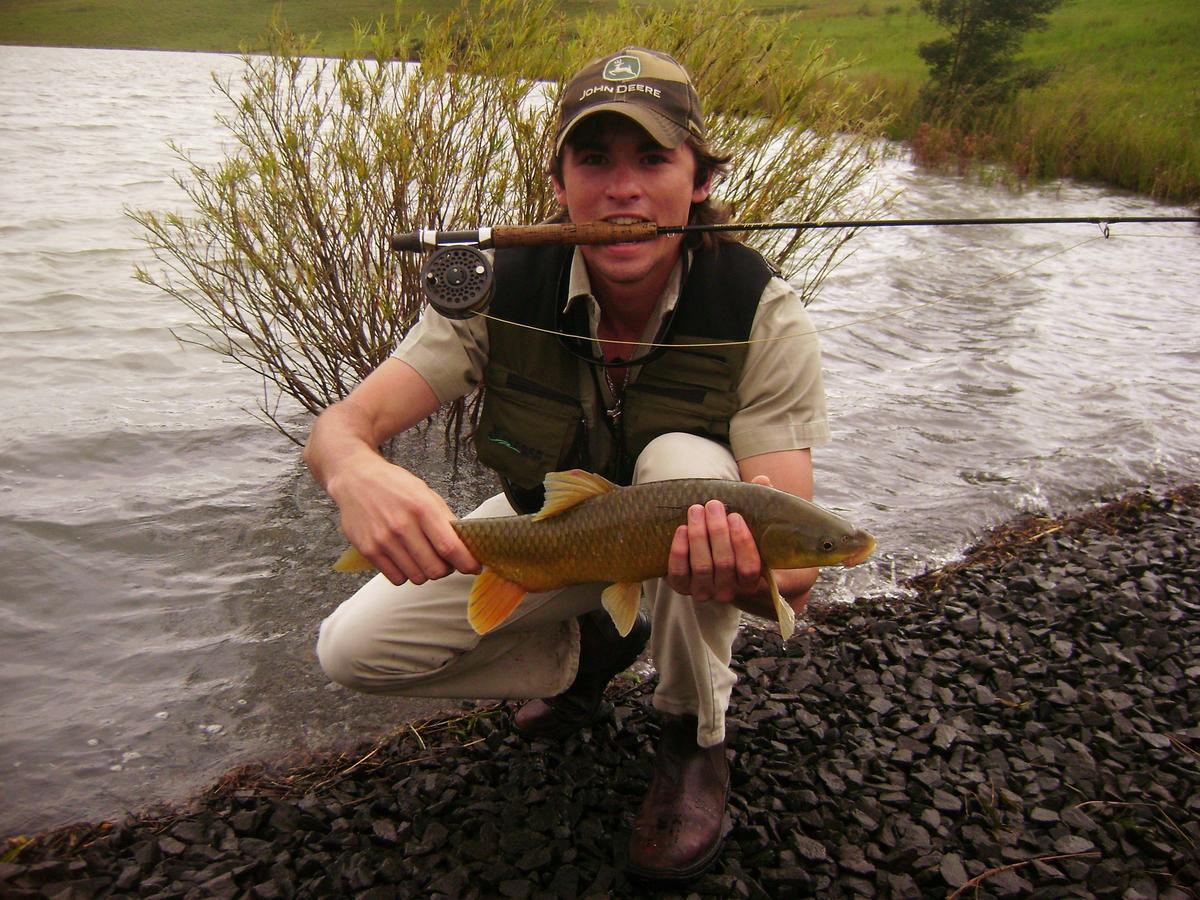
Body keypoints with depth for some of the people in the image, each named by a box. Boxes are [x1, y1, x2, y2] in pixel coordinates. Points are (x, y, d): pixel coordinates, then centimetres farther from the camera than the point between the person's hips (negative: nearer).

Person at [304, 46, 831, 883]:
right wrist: (355, 469, -54)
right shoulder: (502, 287, -22)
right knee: (352, 649, -12)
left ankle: (695, 737, -11)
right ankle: (587, 651, 11)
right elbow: (341, 425, -27)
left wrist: (749, 571, -58)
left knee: (684, 463, -38)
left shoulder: (761, 314, -28)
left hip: (688, 530, -1)